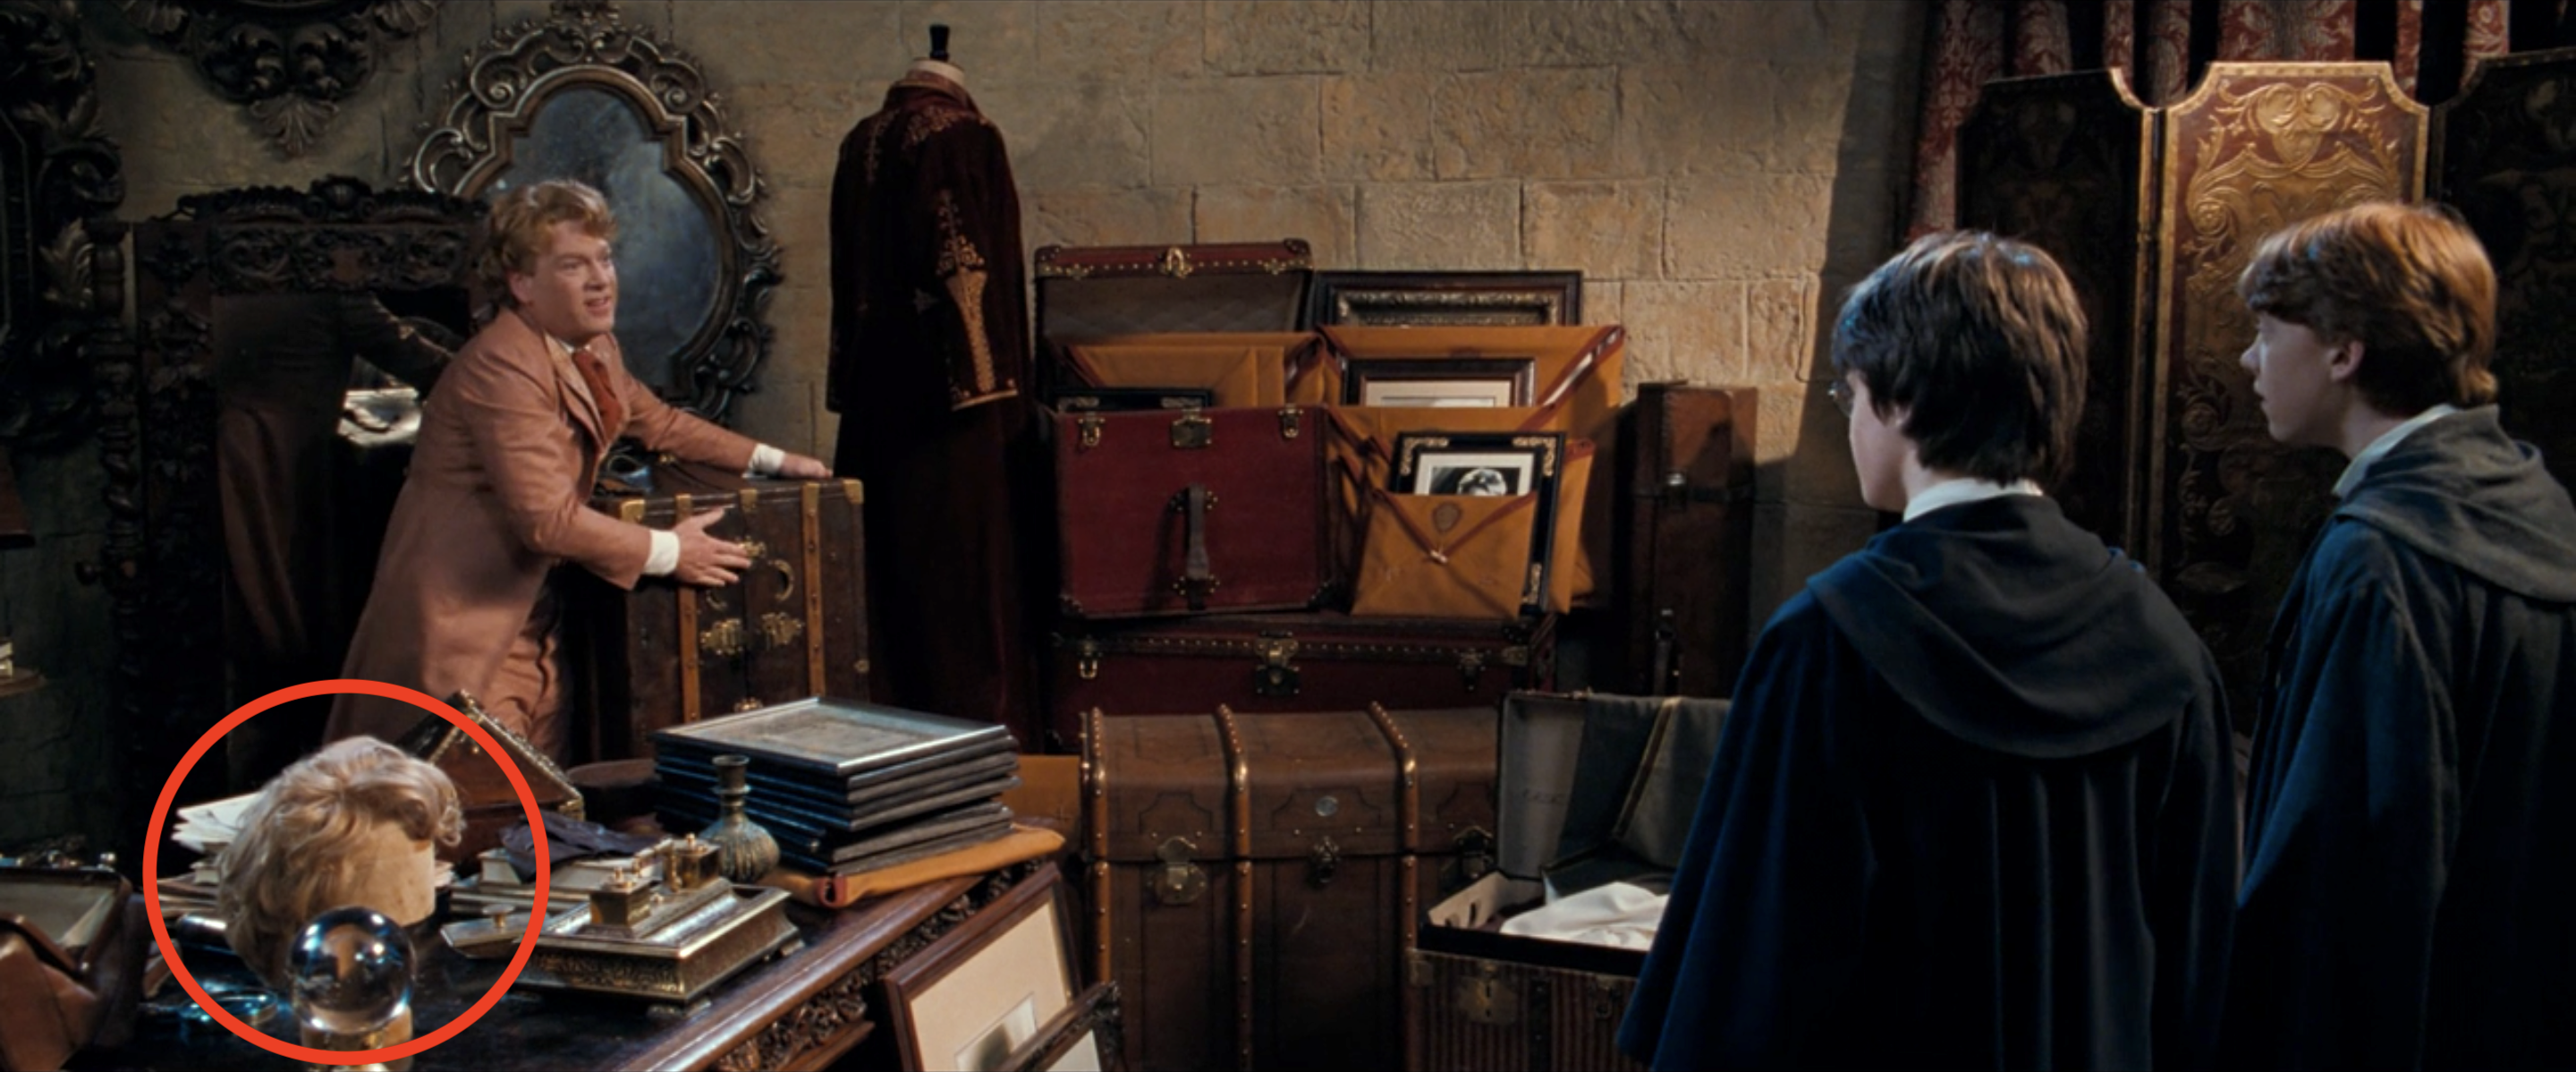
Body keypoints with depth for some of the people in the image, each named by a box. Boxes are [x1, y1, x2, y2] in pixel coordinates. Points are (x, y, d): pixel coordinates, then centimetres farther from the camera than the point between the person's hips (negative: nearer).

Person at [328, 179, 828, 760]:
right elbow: (550, 518, -25)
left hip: (533, 619, 9)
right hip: (461, 624, -9)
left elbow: (658, 422, 26)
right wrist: (668, 551, -15)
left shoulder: (593, 348, 8)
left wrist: (770, 460, 18)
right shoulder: (501, 365, -22)